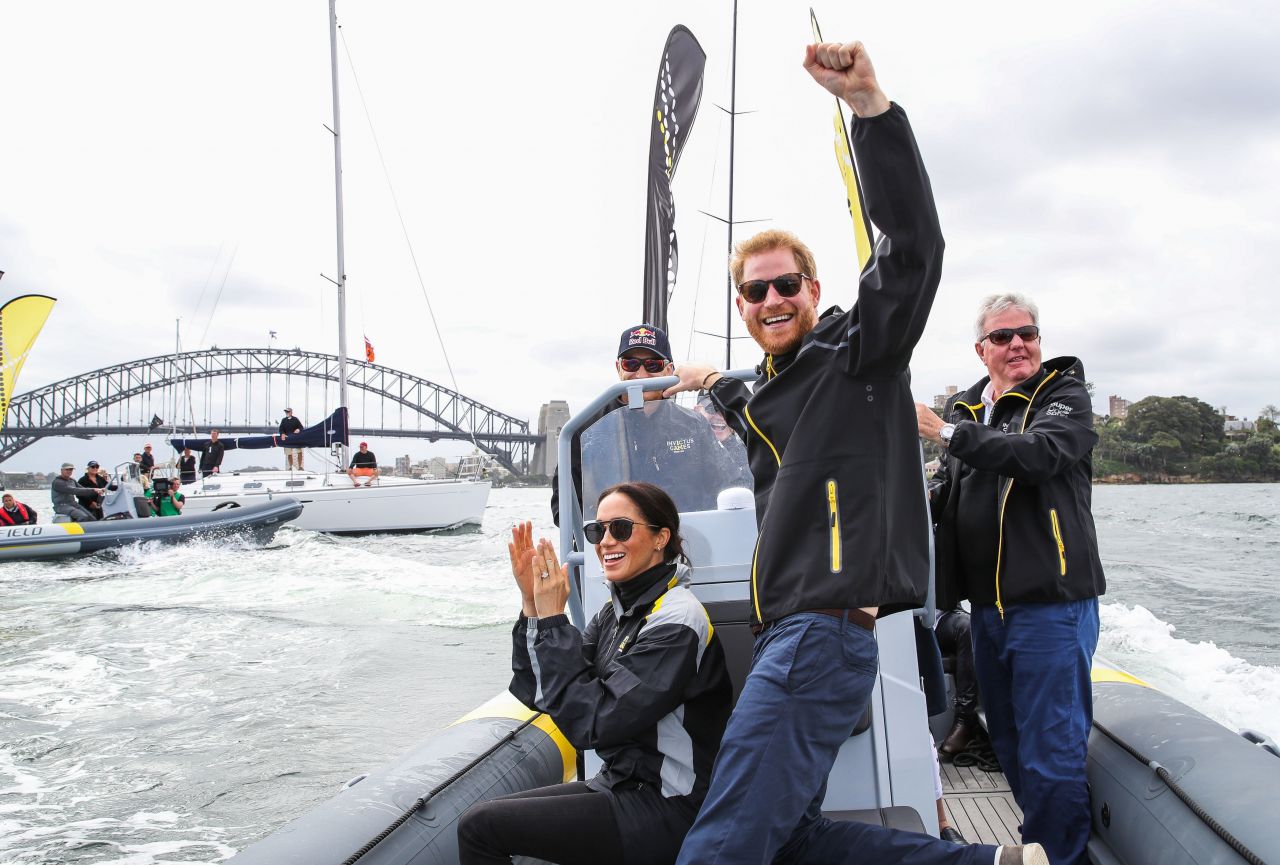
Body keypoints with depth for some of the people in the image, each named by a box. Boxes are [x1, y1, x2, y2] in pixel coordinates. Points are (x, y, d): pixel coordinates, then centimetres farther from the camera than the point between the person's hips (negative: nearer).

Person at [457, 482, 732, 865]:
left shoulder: (676, 621, -19)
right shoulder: (618, 610, 6)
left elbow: (592, 724, -24)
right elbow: (536, 694, 3)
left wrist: (552, 620, -21)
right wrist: (532, 603, -8)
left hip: (665, 810, -8)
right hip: (620, 785, 8)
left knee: (480, 827, -10)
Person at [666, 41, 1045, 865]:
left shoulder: (859, 351, -2)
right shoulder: (765, 397, 22)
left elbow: (914, 245, -19)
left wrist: (870, 105, -25)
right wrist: (721, 388, 43)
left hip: (827, 634, -10)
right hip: (787, 634, 10)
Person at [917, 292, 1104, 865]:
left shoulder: (1064, 394, -2)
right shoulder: (965, 409, 16)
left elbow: (1039, 452, -24)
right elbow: (948, 496, 25)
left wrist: (947, 432, -24)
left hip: (1051, 602, -7)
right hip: (986, 604, 7)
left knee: (1051, 750, -5)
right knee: (1009, 744, 17)